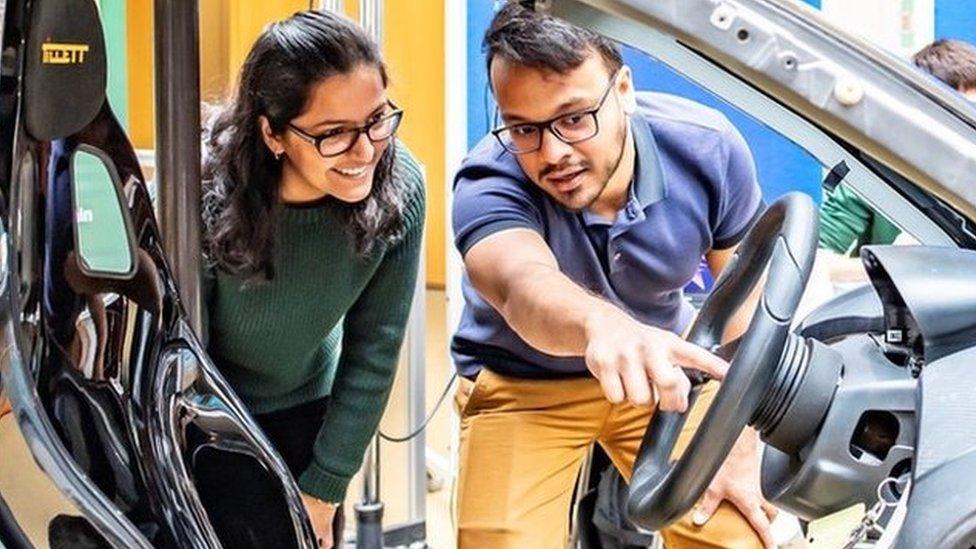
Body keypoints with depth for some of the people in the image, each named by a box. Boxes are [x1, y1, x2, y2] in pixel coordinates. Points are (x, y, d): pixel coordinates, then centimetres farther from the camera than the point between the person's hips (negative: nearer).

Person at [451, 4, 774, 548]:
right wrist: (601, 323, -78)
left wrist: (741, 448, -11)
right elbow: (523, 285, -55)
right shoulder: (488, 185, -33)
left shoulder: (709, 150, -22)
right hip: (521, 385, -2)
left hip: (661, 367, 3)